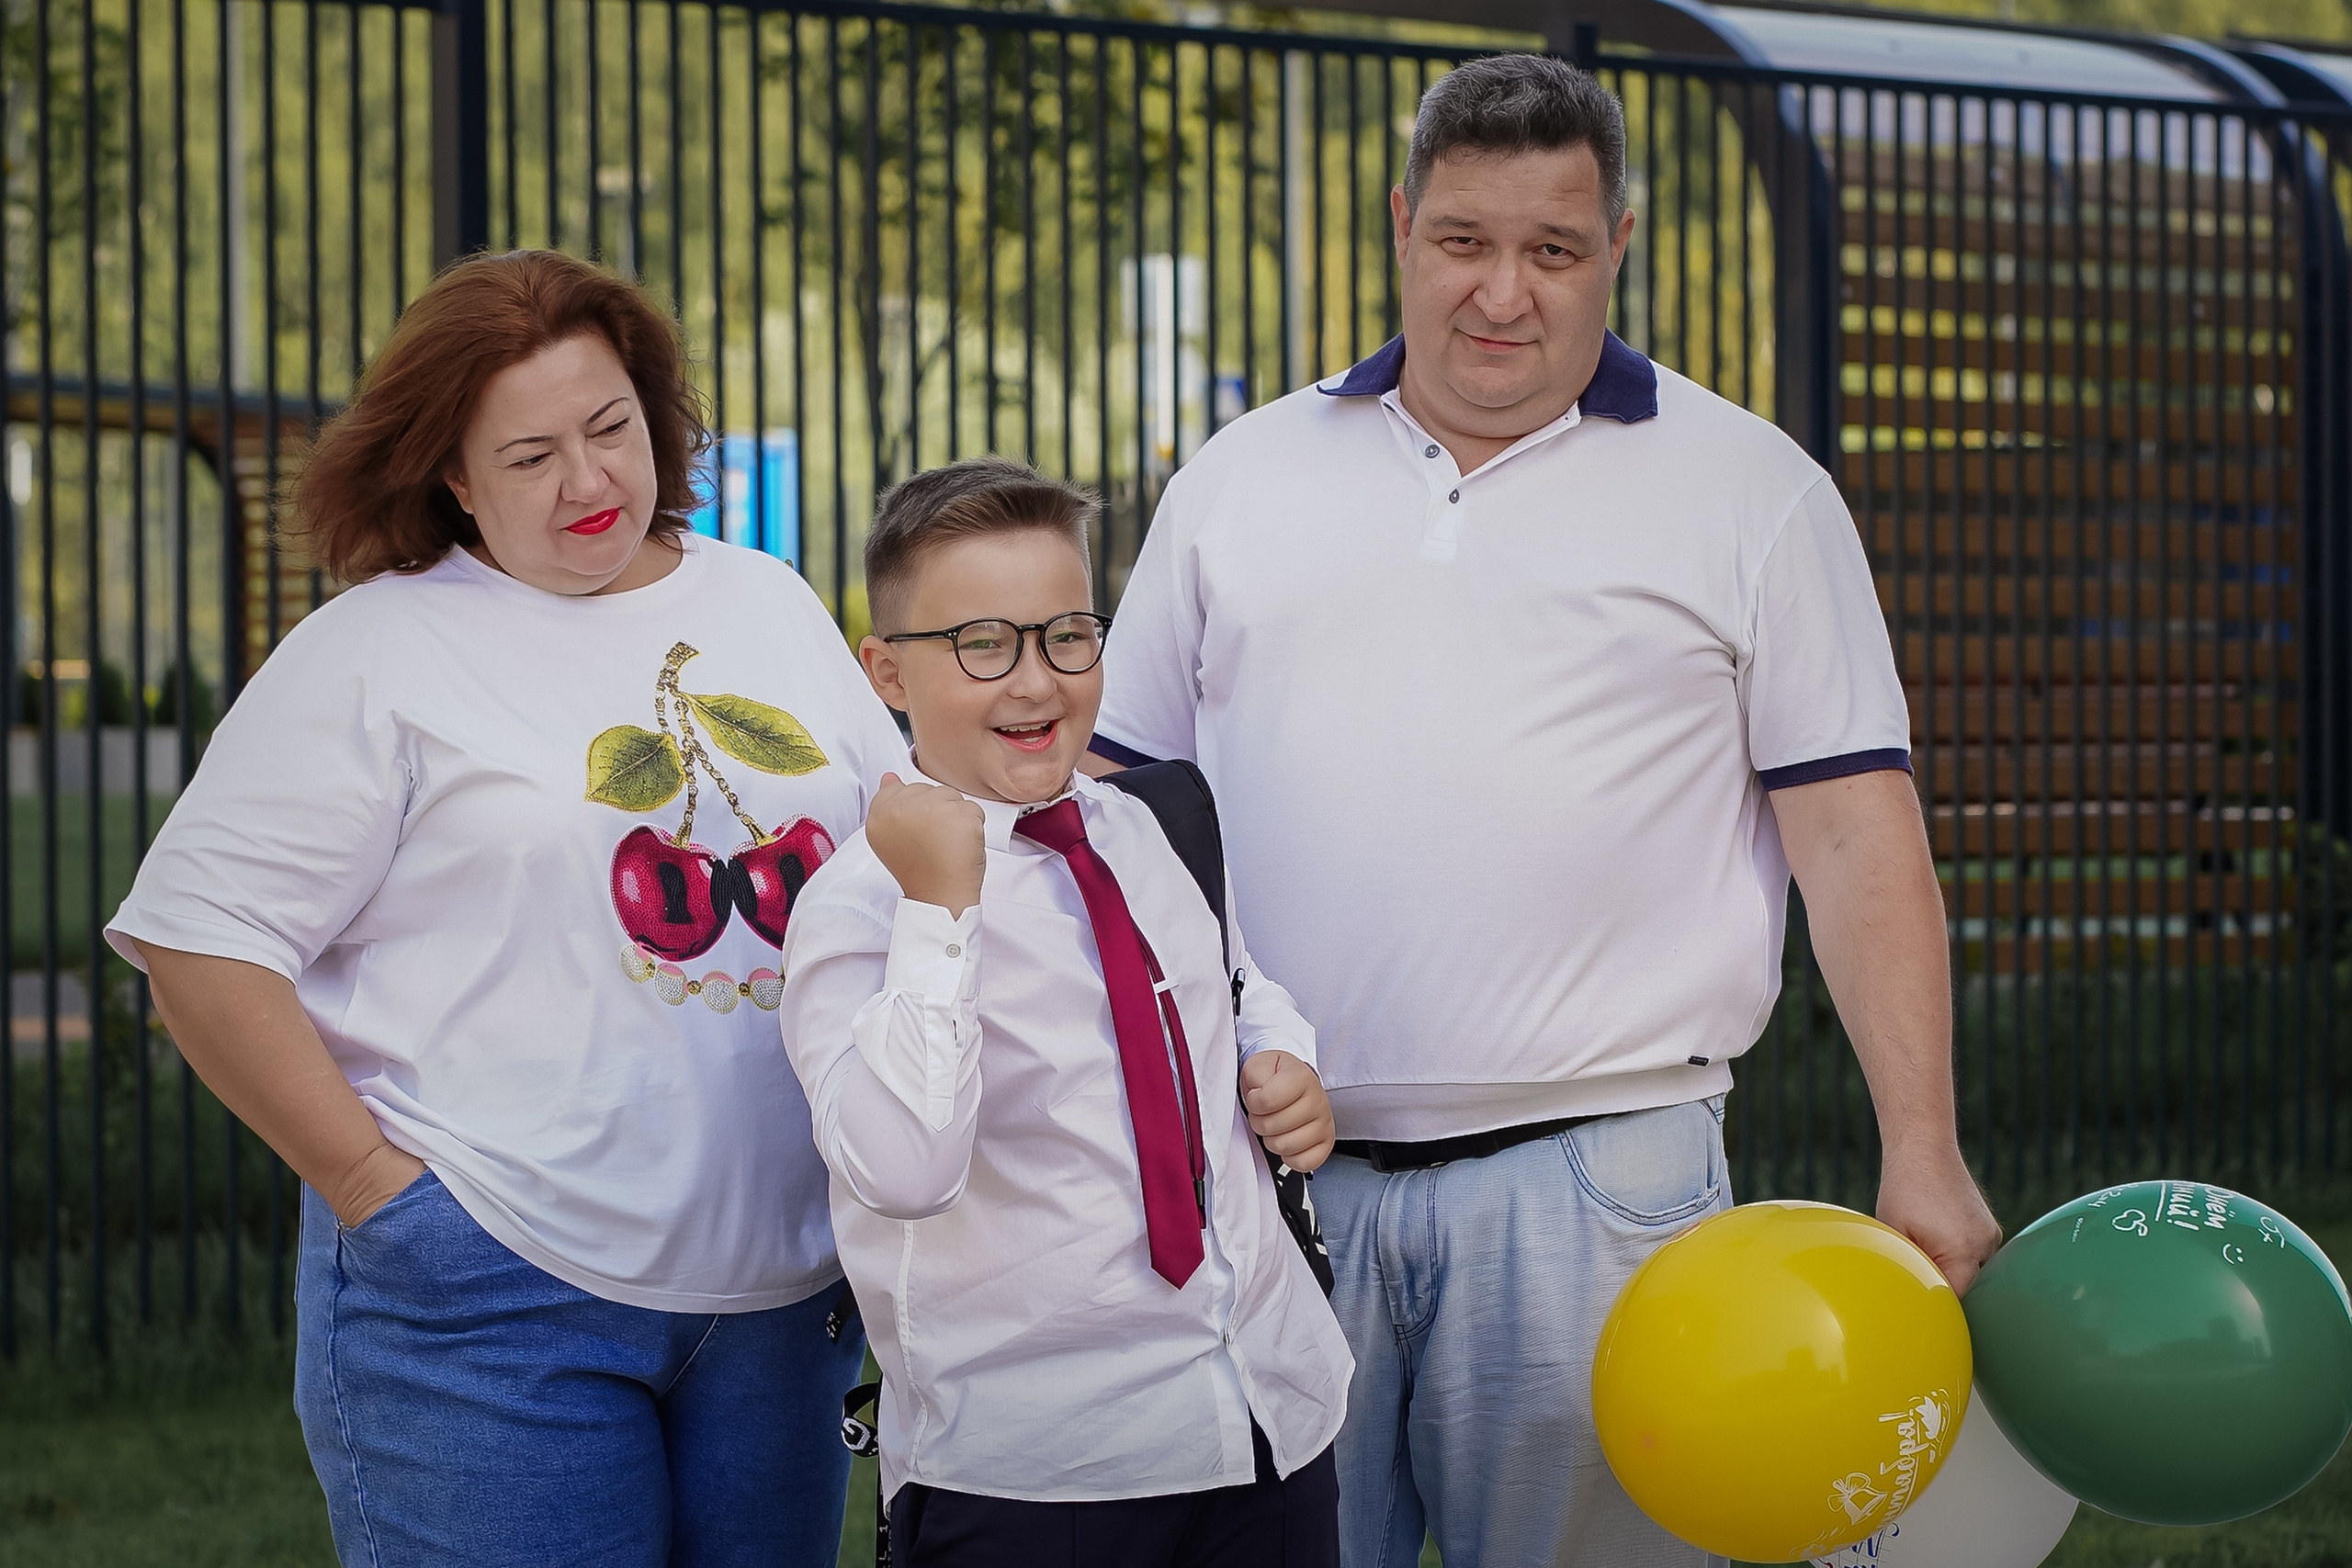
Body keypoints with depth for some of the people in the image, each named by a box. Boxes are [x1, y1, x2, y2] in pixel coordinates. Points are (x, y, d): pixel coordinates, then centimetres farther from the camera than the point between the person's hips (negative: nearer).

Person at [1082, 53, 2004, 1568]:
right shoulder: (1241, 479, 13)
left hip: (1594, 1177, -2)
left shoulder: (1749, 488, 6)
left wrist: (1923, 1153, -7)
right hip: (1268, 1173, 2)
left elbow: (1858, 837, 1)